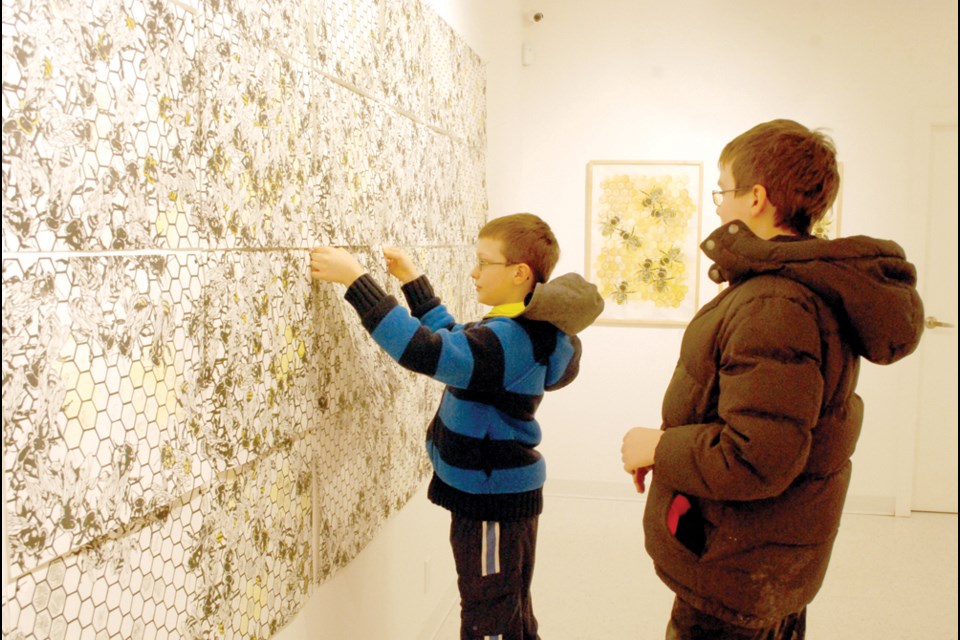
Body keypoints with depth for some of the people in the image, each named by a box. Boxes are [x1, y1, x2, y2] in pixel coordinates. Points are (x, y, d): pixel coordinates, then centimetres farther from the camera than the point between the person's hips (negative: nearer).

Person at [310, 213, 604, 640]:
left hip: (492, 502, -10)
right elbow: (452, 342, 16)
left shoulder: (508, 341, -27)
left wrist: (355, 279, -34)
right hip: (502, 494, 10)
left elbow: (423, 349, -38)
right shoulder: (519, 330, 5)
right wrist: (411, 281, 12)